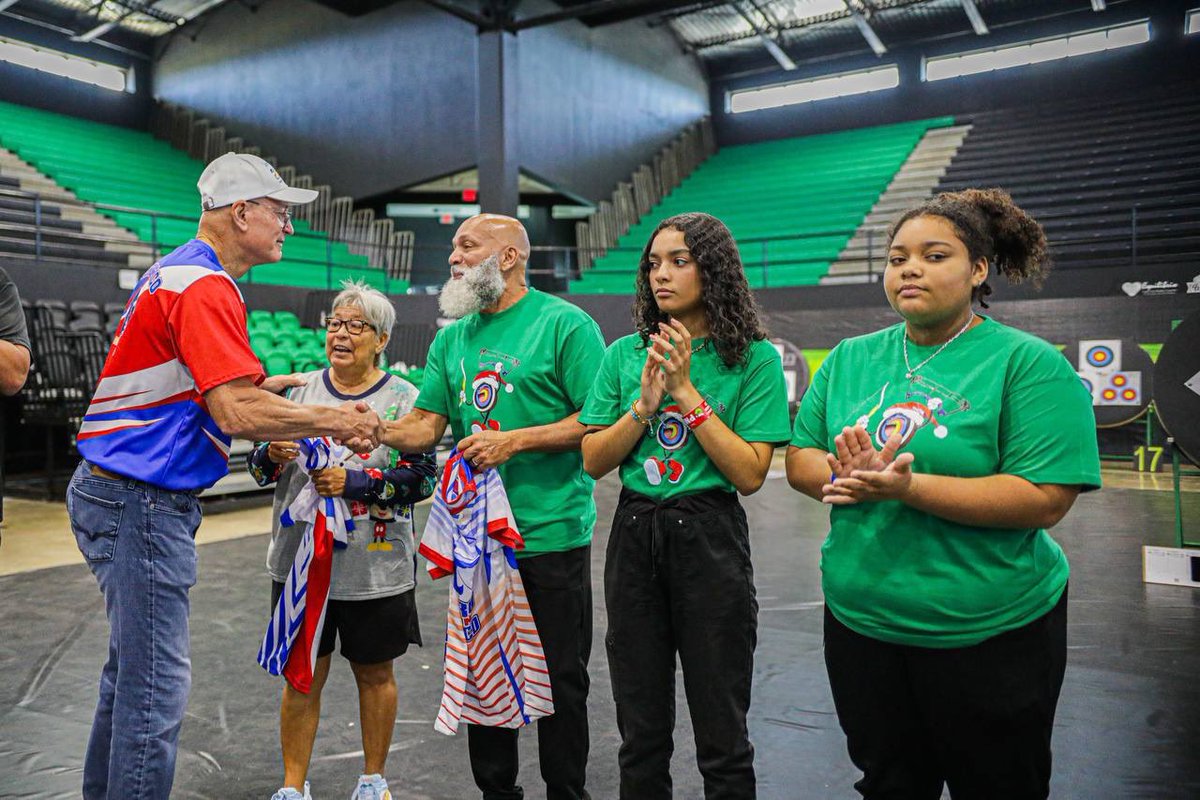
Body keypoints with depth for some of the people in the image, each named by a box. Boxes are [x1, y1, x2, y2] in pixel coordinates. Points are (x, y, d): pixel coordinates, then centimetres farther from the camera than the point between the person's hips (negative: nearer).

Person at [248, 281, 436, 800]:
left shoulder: (404, 399, -3)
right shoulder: (300, 390, 6)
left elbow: (422, 478, -10)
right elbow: (259, 468, 9)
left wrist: (356, 482, -20)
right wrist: (272, 455, -13)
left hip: (375, 567, -2)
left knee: (374, 673, 13)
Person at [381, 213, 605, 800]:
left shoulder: (565, 324, -7)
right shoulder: (451, 339, 11)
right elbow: (425, 426, 6)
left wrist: (514, 441, -18)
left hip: (552, 536, -5)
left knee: (560, 679, 6)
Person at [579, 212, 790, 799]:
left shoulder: (753, 359, -4)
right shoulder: (625, 354, 5)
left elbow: (750, 474, -12)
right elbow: (593, 460, 2)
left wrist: (686, 391, -15)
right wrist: (644, 405, -13)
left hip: (709, 538, -3)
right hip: (634, 536, 3)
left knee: (722, 740, 8)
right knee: (641, 735, 15)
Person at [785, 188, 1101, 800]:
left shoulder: (1028, 363, -12)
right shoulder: (850, 358, 4)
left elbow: (1045, 500, -20)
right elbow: (799, 460, 4)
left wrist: (906, 486, -28)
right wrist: (844, 479, -19)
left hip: (990, 636, -4)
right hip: (860, 623, 4)